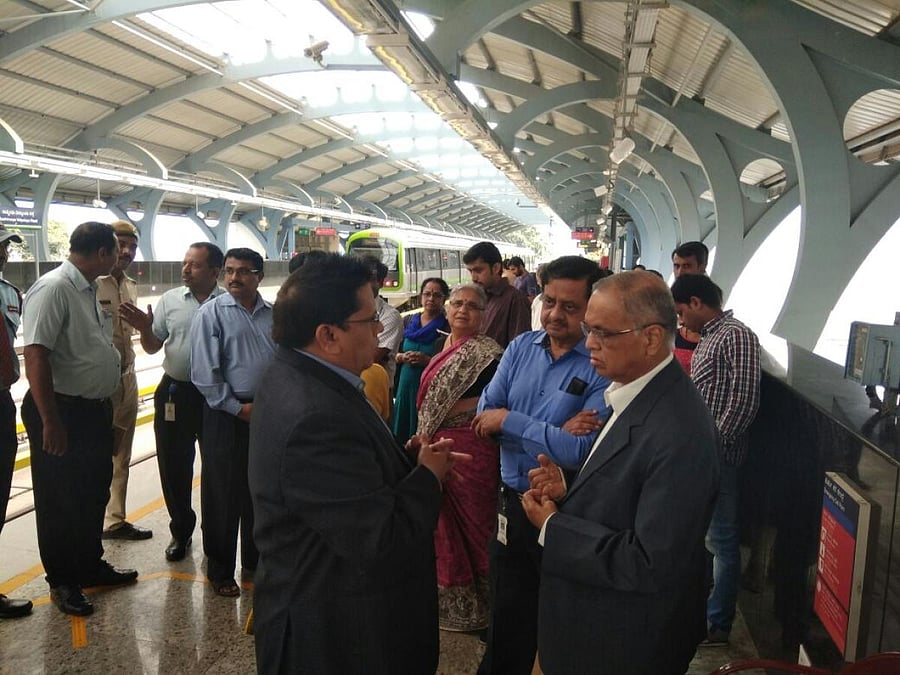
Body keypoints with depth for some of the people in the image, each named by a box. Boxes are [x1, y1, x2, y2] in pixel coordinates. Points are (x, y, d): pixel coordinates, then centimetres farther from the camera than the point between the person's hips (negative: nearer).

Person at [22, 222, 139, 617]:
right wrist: (50, 422, -25)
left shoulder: (88, 290, 9)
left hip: (94, 411, 9)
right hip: (63, 414, -9)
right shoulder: (53, 289, -20)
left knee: (94, 495, 20)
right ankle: (62, 582, 24)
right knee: (60, 503, 8)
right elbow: (36, 355, -25)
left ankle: (91, 566, 37)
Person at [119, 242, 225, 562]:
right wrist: (144, 328, -11)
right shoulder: (170, 300, 3)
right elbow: (152, 347, 9)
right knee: (173, 465, 11)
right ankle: (181, 529, 31)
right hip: (175, 392, 3)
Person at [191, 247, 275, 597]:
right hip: (226, 414, -4)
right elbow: (204, 373, -9)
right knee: (223, 495, 5)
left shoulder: (273, 314, 4)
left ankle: (256, 559, 35)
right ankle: (220, 570, 23)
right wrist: (238, 408, -10)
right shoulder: (212, 313, -7)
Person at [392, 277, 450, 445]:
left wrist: (428, 361, -16)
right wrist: (403, 357, -6)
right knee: (403, 432, 9)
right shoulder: (408, 321, 8)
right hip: (406, 385, 4)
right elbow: (397, 353, 15)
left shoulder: (447, 327, -5)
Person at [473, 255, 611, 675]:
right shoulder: (520, 348, -1)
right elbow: (485, 413, -8)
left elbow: (581, 451, -26)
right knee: (507, 615, 24)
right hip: (512, 502, 5)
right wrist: (557, 431, -20)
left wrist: (509, 421, -21)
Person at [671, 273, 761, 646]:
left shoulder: (737, 336, -14)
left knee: (721, 540, 3)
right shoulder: (707, 339, 14)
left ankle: (717, 624, 16)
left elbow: (744, 403, -20)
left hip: (716, 457, -9)